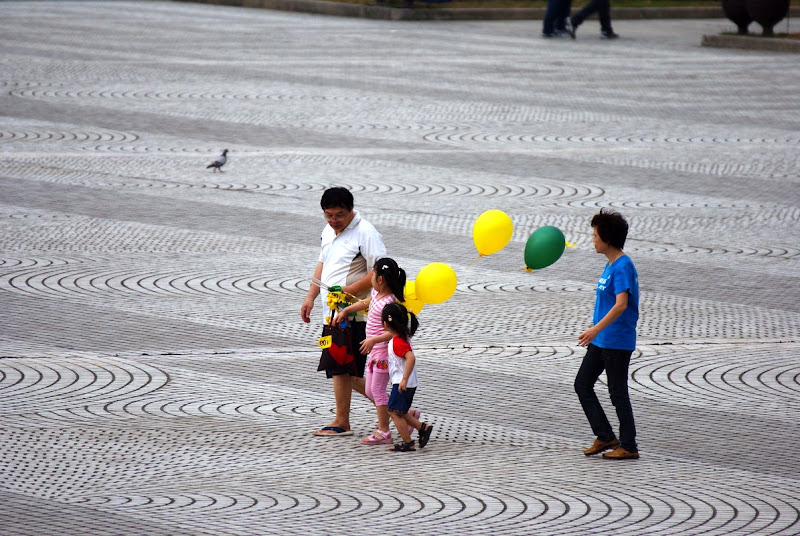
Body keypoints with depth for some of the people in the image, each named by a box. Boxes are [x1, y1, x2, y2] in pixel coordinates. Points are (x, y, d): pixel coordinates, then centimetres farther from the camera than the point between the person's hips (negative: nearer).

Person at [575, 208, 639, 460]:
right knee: (582, 384, 10)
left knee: (618, 393, -3)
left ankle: (628, 446, 6)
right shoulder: (610, 265, 13)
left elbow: (621, 305, -28)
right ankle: (605, 437, 15)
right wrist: (595, 333, 25)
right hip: (601, 341, 10)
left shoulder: (623, 267, -18)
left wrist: (596, 329, -35)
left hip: (618, 342, -10)